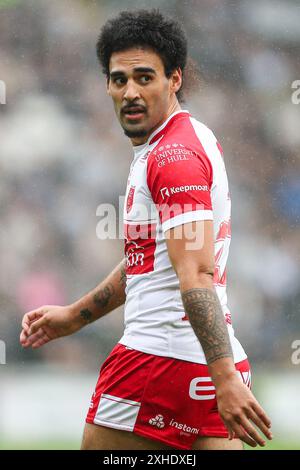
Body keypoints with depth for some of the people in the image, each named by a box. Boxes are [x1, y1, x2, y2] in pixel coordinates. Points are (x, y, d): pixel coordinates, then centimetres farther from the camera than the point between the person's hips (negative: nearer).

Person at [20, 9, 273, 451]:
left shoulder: (175, 154, -14)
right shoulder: (189, 141, 17)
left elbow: (197, 275, -25)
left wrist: (224, 377, -32)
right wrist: (75, 315, 31)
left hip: (161, 360, -9)